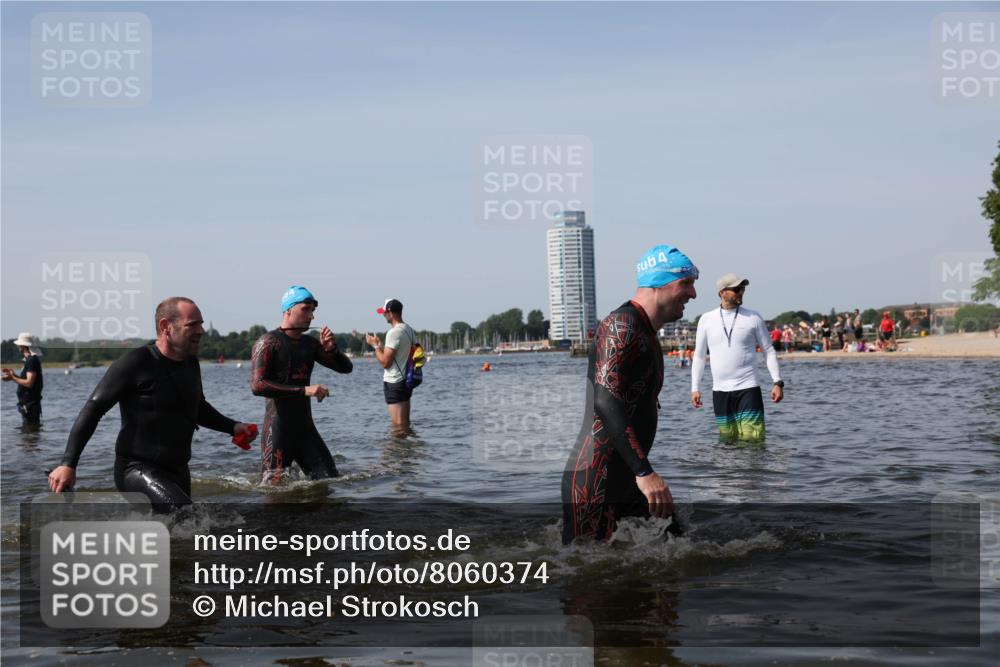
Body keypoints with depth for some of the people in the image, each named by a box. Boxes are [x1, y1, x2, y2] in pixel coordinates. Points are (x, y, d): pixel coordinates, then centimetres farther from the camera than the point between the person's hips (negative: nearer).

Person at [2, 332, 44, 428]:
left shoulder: (32, 361, -17)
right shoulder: (30, 360, 15)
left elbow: (29, 383, -23)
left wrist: (13, 378, -16)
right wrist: (14, 375, 15)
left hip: (30, 404, -11)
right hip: (27, 403, 11)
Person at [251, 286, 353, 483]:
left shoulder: (310, 343, 12)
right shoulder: (268, 342, -9)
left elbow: (346, 367, 16)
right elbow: (257, 385, -22)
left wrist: (331, 349, -6)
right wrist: (304, 390, -27)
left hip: (306, 430, 7)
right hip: (278, 432, -7)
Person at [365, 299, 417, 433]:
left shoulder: (394, 333, -18)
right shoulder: (410, 330, 10)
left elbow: (385, 362, -20)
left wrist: (375, 345, -6)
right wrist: (380, 344, 19)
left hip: (394, 383, -9)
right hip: (406, 380, 9)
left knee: (398, 427, -7)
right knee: (405, 425, 17)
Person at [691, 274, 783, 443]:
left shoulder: (753, 318, 1)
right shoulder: (707, 319, 5)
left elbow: (769, 351, 4)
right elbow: (699, 355, 11)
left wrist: (778, 382, -5)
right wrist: (695, 388, 6)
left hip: (748, 389, -2)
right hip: (720, 391, 2)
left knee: (753, 440, -10)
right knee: (727, 441, 8)